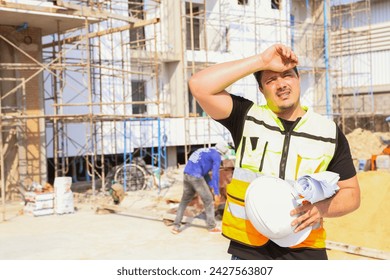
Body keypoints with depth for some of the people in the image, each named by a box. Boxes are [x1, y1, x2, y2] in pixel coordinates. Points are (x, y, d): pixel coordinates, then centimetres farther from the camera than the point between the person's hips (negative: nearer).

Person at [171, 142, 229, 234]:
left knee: (184, 200, 17)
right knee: (208, 200, 7)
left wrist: (212, 187, 25)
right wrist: (216, 192, -5)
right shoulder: (216, 156, 0)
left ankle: (176, 226, 15)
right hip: (196, 177, -8)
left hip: (187, 175, 8)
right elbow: (215, 175, -7)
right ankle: (212, 227, 14)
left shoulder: (205, 151, 26)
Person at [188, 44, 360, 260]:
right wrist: (261, 61, -16)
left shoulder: (329, 132, 3)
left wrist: (321, 209, -13)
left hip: (305, 251, 1)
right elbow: (200, 85, -15)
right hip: (248, 249, -1)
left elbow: (351, 193, 8)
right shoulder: (246, 118, -1)